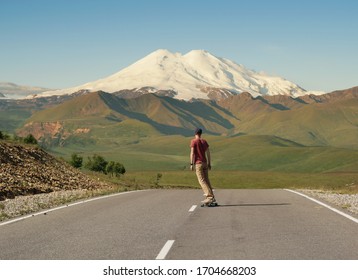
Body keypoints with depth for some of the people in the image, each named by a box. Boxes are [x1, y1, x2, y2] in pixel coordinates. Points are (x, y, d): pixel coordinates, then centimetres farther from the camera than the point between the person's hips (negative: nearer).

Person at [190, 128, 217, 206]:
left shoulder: (193, 141, -5)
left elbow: (192, 153, -12)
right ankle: (212, 198, 3)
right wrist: (209, 164, 16)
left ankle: (210, 196, -20)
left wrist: (191, 164, -11)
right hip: (205, 163, 6)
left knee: (202, 180, -9)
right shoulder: (204, 141, 12)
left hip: (198, 163, -6)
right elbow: (208, 153, 12)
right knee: (206, 180, 7)